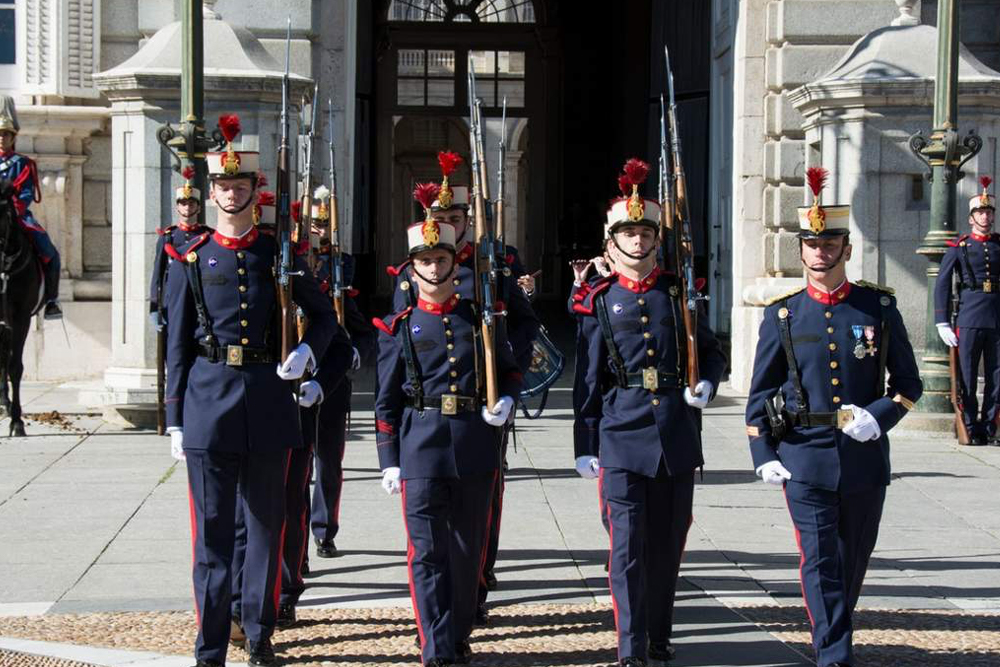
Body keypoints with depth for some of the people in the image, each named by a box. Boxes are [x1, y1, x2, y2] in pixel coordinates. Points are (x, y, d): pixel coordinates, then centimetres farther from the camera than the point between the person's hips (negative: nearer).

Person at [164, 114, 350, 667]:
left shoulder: (278, 255, 8)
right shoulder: (190, 259, 4)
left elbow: (323, 315, 18)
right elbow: (177, 344, 5)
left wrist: (307, 351, -3)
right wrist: (175, 418, 0)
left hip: (268, 398, 2)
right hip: (209, 398, -2)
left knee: (267, 523, 7)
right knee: (213, 529, -1)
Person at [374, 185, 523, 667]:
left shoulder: (480, 318, 10)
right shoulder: (399, 328, 5)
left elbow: (510, 370, 22)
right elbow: (386, 401, 6)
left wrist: (506, 400, 0)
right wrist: (389, 460, 1)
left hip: (476, 445, 2)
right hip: (421, 449, -2)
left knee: (468, 550, 9)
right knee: (428, 553, -6)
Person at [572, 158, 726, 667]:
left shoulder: (679, 294, 9)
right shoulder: (600, 302, 4)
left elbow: (710, 352, 19)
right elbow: (587, 379, 5)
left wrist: (707, 383, -3)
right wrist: (584, 447, 3)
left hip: (677, 436, 2)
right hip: (622, 435, -2)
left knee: (667, 542, 10)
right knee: (628, 545, -6)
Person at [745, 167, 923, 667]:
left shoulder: (878, 308, 2)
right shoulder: (783, 314, 1)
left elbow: (908, 383, 7)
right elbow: (761, 391, 6)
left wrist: (878, 417, -11)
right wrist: (763, 454, -2)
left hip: (865, 457, 1)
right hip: (805, 457, -1)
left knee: (854, 560, 14)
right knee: (819, 560, -8)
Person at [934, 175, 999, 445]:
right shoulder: (958, 248, 4)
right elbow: (942, 286, 2)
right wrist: (942, 323, -6)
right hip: (969, 320, -3)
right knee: (967, 379, -1)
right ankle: (971, 429, 7)